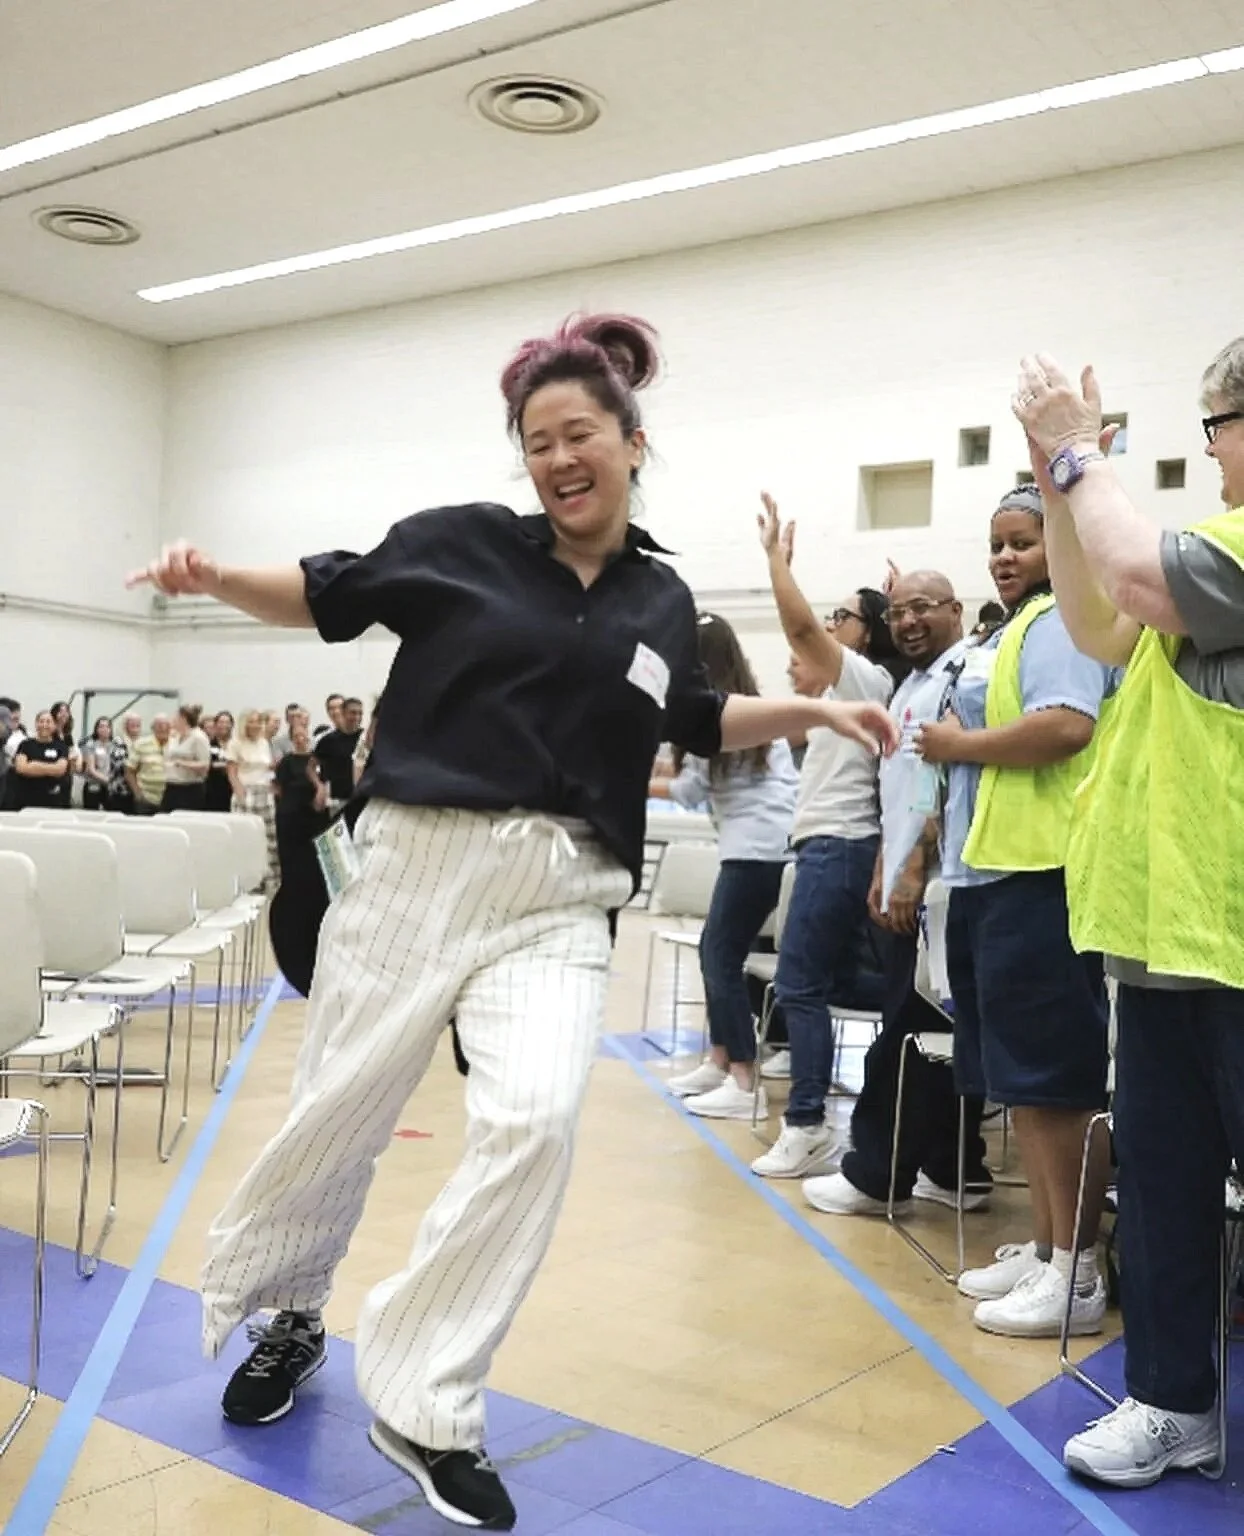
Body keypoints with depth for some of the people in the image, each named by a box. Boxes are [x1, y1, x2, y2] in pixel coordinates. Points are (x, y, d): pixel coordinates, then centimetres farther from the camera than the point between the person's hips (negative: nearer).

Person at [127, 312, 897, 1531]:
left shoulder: (661, 602, 10)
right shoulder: (462, 542, 0)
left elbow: (694, 724, 26)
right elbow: (327, 595, 9)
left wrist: (812, 710, 15)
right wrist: (215, 578, -7)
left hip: (560, 897, 2)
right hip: (418, 865, -1)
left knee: (534, 1122, -18)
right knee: (336, 1114, 8)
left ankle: (423, 1404, 1)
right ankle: (286, 1312, 40)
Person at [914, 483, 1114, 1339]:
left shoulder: (1058, 621, -7)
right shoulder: (1010, 631, 23)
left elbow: (1066, 726, -23)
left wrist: (959, 744, -12)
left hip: (1041, 876, -10)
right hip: (990, 873, 10)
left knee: (1052, 1078, -5)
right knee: (1021, 1079, 13)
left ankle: (1077, 1269, 4)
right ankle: (1044, 1248, 23)